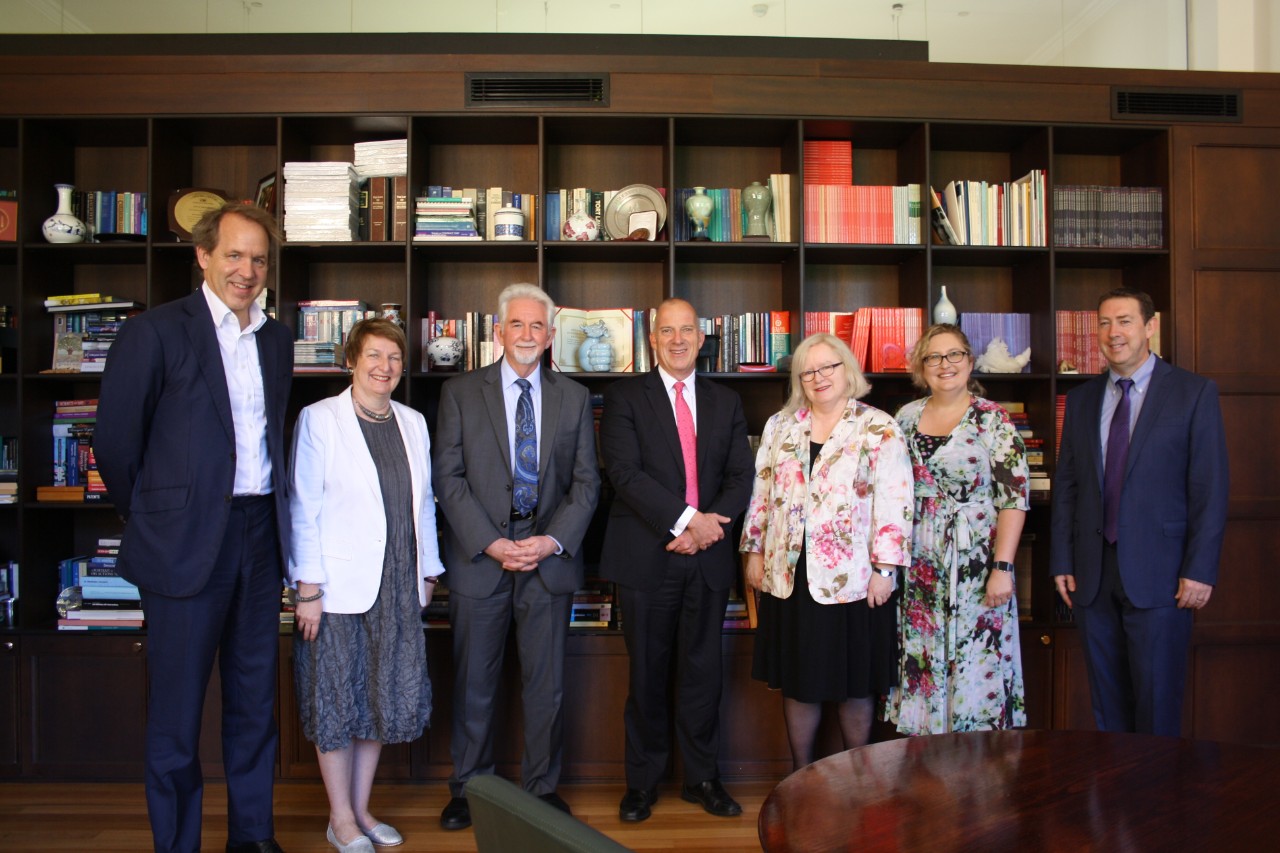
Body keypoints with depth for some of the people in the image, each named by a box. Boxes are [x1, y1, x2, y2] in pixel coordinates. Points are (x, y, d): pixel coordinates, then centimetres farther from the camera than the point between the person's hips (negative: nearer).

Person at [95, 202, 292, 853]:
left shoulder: (277, 340, 10)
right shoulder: (154, 332, -6)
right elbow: (115, 443, -3)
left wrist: (277, 516, 10)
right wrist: (153, 519, 4)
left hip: (261, 533, 5)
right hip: (186, 544, -5)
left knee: (255, 697, 15)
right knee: (176, 707, 6)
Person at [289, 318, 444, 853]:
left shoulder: (413, 423, 9)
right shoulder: (319, 419, -5)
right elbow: (303, 508, -8)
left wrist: (429, 570, 11)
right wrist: (307, 588, -11)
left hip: (398, 585, 5)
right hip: (338, 583, -5)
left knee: (385, 697, 12)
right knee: (336, 700, 5)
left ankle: (361, 810, 27)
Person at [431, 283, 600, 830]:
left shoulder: (574, 397, 8)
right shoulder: (460, 393, 3)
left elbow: (585, 481, 4)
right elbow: (448, 478, -3)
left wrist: (553, 540, -10)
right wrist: (491, 543, -12)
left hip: (550, 557, 1)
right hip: (479, 557, -1)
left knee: (547, 683, 9)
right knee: (474, 683, 9)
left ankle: (543, 788, 26)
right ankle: (468, 789, 27)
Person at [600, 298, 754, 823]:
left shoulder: (726, 402, 12)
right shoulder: (625, 397, 1)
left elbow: (740, 476, 7)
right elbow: (625, 472, -11)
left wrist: (710, 526, -10)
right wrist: (687, 519, -17)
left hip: (708, 556, 3)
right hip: (647, 556, -2)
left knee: (703, 671, 10)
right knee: (648, 675, 8)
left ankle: (702, 777, 25)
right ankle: (643, 780, 23)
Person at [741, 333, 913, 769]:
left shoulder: (879, 429, -3)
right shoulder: (780, 427, 10)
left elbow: (894, 501, -8)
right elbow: (761, 493, 13)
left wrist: (883, 569, -12)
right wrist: (754, 551, 9)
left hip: (852, 578, -3)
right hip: (789, 575, 4)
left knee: (854, 684, 8)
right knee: (797, 681, 11)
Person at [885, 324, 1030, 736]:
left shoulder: (992, 419, -5)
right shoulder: (906, 417, 8)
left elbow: (1015, 497, -8)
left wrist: (1002, 568, -15)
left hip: (976, 566, -4)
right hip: (918, 569, 4)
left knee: (976, 669, 1)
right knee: (922, 668, 10)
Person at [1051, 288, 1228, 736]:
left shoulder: (1194, 392, 0)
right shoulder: (1082, 399, 12)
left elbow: (1210, 488, -4)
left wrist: (1200, 569, -9)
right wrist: (1062, 562, 6)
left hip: (1157, 573, -4)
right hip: (1093, 574, 4)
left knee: (1157, 706, 1)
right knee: (1107, 703, 11)